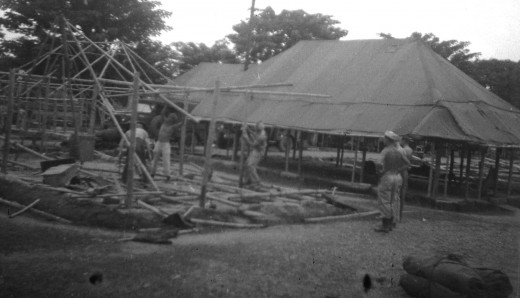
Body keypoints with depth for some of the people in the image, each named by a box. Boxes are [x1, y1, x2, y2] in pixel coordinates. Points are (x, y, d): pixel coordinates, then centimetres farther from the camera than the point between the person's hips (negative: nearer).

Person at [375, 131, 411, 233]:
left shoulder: (385, 151, -15)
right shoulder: (398, 151, 5)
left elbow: (381, 164, -28)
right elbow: (408, 163, 8)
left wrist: (381, 170, -9)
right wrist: (398, 170, 5)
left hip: (387, 177, -7)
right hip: (397, 177, 7)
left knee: (384, 201, -2)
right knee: (393, 201, 13)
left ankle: (385, 226, -1)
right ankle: (391, 223, 20)